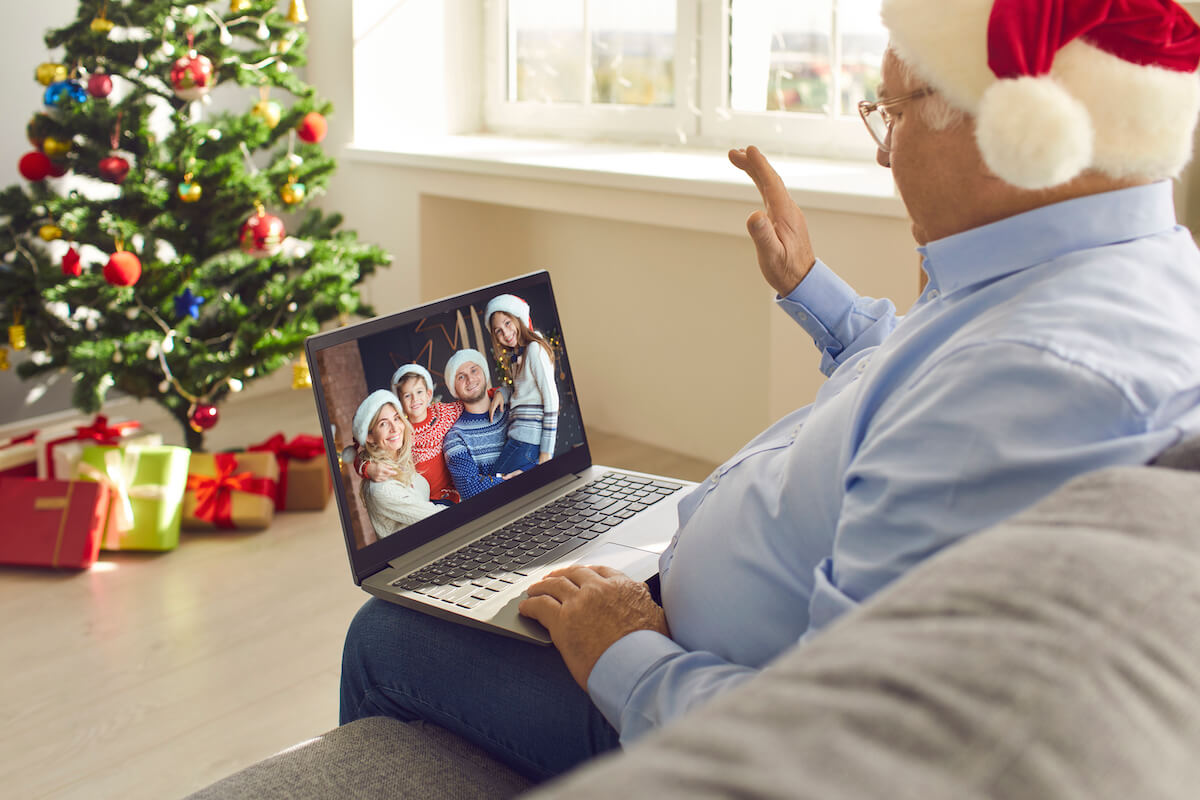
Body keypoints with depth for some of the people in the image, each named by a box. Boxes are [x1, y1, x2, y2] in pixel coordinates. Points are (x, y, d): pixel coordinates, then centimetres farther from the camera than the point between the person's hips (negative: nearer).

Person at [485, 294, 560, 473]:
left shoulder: (535, 349, -9)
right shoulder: (515, 355, 19)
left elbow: (551, 399, -13)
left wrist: (546, 451, -17)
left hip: (528, 439, -9)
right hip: (519, 436, 9)